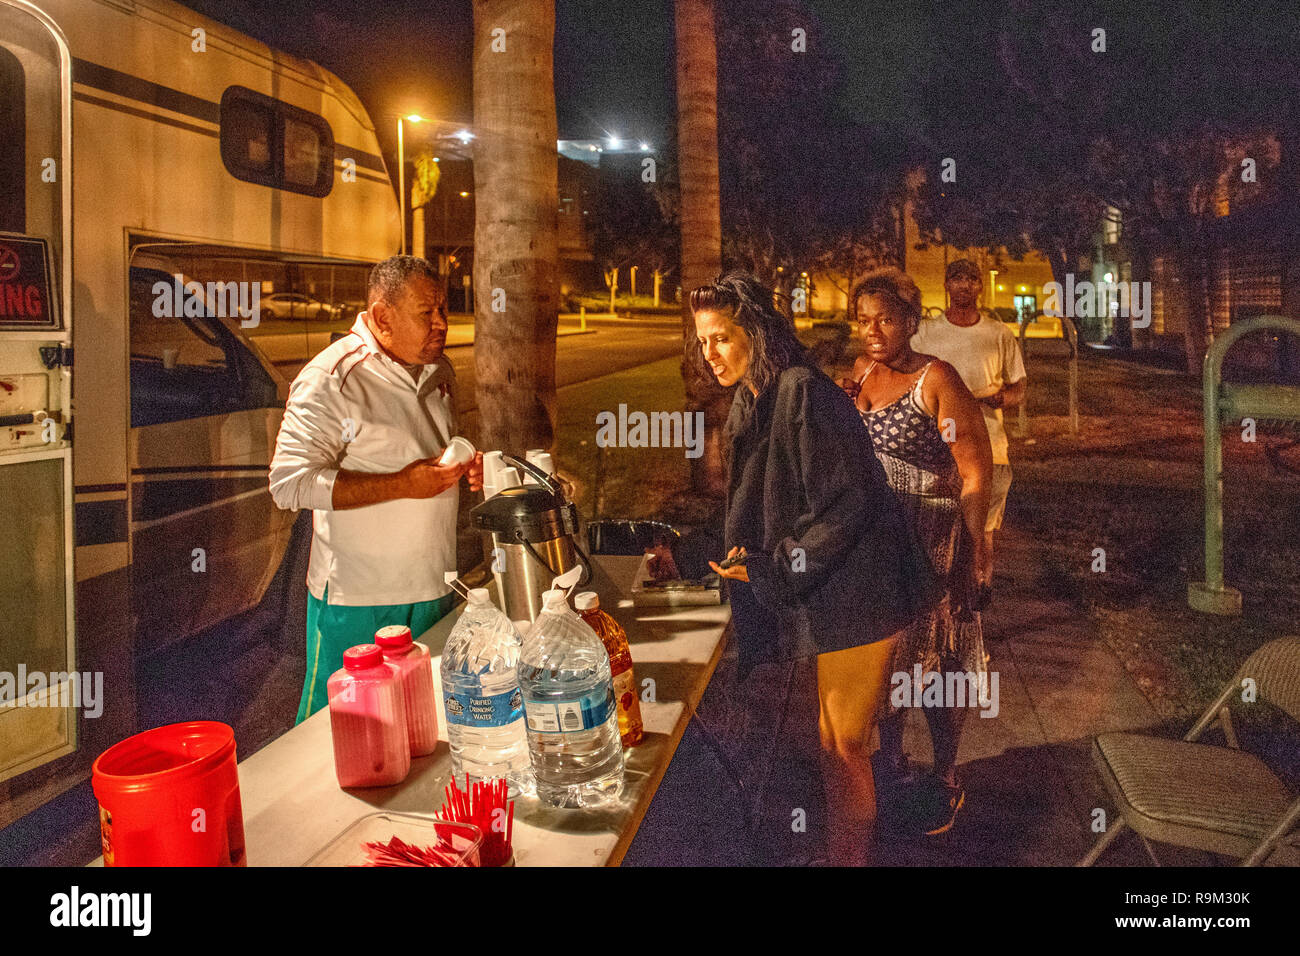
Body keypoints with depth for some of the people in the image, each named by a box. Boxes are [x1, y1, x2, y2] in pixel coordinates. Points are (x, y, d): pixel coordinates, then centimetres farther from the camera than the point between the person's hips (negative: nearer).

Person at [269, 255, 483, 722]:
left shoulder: (438, 370, 8)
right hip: (357, 600, -6)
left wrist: (464, 469, 0)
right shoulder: (330, 379, -15)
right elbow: (290, 482, -20)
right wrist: (401, 485, -25)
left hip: (434, 591, 7)